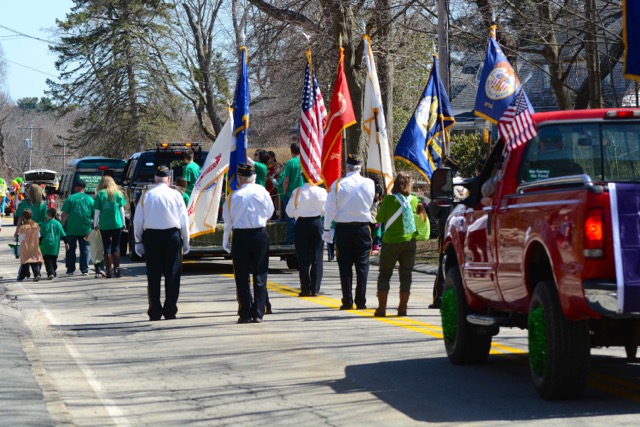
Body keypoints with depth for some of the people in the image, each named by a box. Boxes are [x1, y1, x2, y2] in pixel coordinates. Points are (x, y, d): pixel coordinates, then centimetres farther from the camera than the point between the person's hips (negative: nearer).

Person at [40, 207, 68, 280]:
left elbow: (42, 235, -5)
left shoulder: (45, 223, -6)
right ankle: (53, 272, 26)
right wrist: (66, 243, 12)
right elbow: (63, 235, 4)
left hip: (46, 246, -3)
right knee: (54, 260, 16)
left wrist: (40, 243, 5)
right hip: (55, 247, 3)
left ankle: (50, 273, -17)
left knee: (47, 260, -2)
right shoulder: (58, 224, 1)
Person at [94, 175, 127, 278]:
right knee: (116, 247, 10)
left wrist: (95, 224, 7)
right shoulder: (118, 193, 2)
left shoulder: (100, 194, -3)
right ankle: (117, 269, 5)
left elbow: (97, 210, -2)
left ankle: (108, 272, 1)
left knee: (107, 248, 3)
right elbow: (121, 209, 5)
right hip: (117, 224, 1)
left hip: (104, 225, -1)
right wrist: (123, 223, 12)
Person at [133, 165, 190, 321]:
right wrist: (185, 241, 9)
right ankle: (170, 311, 3)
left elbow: (138, 221, 3)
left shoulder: (146, 196, 1)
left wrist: (138, 241, 11)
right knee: (172, 275, 5)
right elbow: (184, 220, 1)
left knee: (153, 276, 5)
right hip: (172, 234, -1)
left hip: (151, 237, 1)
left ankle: (155, 312, 3)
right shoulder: (175, 195, -1)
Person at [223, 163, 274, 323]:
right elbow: (269, 212, 8)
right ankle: (258, 313, 4)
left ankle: (245, 314, 4)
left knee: (242, 276, 5)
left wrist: (225, 242, 10)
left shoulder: (234, 196, -5)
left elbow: (227, 220, 1)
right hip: (260, 235, 1)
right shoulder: (262, 191, -4)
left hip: (240, 236, -1)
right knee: (260, 275, 7)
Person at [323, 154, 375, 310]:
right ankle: (361, 301, 3)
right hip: (362, 227, 0)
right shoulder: (369, 183, -5)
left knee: (345, 265, 5)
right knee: (362, 265, 5)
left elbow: (330, 208, -6)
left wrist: (327, 229, 2)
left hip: (343, 227, 0)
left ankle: (347, 301, 2)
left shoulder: (338, 184, -8)